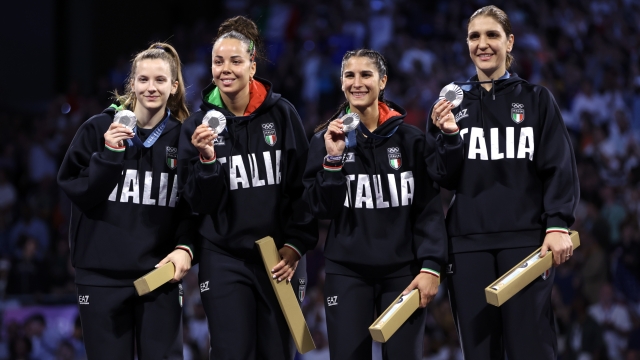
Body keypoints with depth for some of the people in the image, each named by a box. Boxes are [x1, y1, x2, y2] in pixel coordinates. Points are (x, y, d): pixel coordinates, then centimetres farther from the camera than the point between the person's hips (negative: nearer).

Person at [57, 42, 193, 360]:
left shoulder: (183, 138, 5)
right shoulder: (98, 129, 1)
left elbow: (192, 206, 8)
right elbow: (74, 190, -3)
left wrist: (185, 247, -8)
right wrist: (108, 155, -16)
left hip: (159, 275, 1)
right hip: (102, 276, -1)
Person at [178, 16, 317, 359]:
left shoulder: (281, 114, -2)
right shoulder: (198, 124, 0)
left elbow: (303, 186, 1)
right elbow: (199, 202, -3)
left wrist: (295, 246, -5)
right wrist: (206, 160, -20)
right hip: (224, 260, 0)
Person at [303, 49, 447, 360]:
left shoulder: (410, 139, 3)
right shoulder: (327, 139, 6)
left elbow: (429, 209, 0)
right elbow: (321, 209, -1)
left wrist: (431, 267, -9)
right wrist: (333, 159, -13)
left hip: (403, 270, 0)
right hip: (347, 272, 0)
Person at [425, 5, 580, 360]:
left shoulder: (536, 99, 8)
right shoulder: (451, 104, 12)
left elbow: (559, 168, 2)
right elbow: (444, 178, 7)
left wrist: (558, 224, -11)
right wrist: (448, 135, -11)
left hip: (525, 239, -2)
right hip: (468, 242, 2)